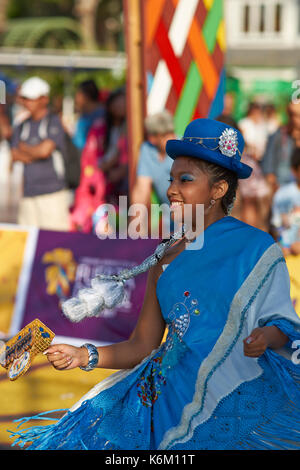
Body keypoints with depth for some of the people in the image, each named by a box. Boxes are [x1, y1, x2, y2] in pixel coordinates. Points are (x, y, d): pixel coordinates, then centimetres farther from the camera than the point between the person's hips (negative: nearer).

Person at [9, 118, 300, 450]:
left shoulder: (257, 249, 2)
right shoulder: (167, 261, 14)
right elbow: (142, 346, 12)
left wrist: (268, 335, -19)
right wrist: (84, 356, -1)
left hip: (237, 398, -4)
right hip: (173, 395, 4)